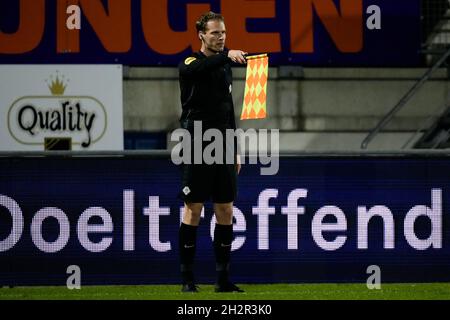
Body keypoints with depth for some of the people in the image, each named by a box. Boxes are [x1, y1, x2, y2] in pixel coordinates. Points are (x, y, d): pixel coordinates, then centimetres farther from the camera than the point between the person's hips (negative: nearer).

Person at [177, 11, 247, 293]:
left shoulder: (225, 67, 15)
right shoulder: (190, 65, -5)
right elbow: (200, 67, -32)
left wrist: (235, 151, 19)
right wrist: (227, 55, -48)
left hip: (222, 148, 6)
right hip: (197, 148, -6)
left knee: (226, 211, 4)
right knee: (193, 210, -4)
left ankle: (223, 278, 8)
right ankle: (187, 278, 0)